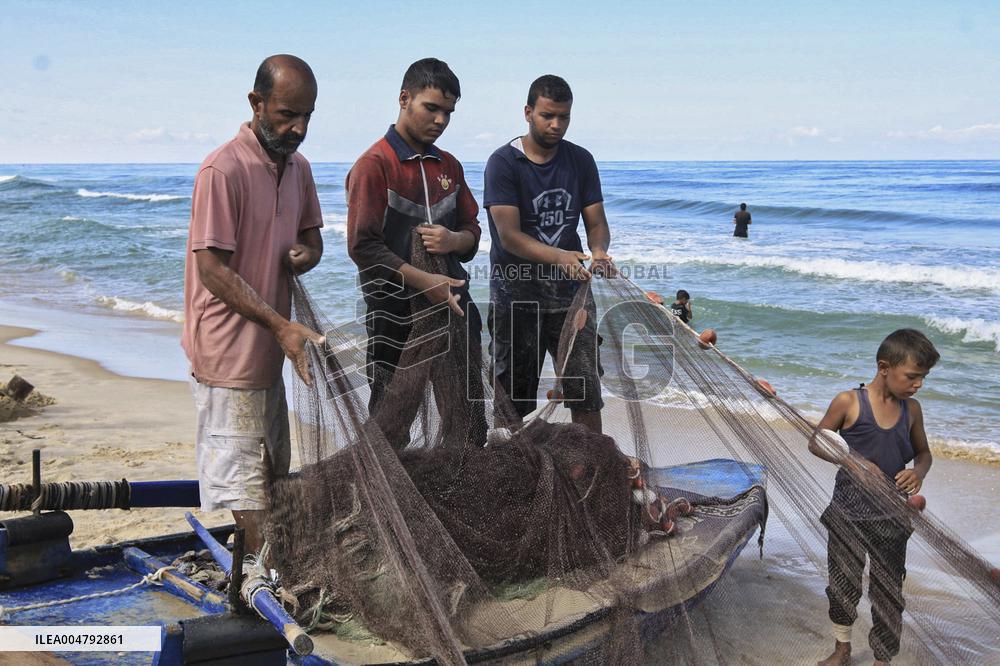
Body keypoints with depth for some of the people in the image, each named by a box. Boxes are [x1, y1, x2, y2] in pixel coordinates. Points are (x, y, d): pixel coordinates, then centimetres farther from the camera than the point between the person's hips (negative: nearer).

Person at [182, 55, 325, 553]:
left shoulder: (297, 167, 9)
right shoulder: (223, 170, -18)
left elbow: (312, 237, 20)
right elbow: (212, 269, -20)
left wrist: (304, 254, -6)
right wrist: (281, 326, -26)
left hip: (269, 348, 9)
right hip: (228, 352, -9)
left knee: (273, 475, 18)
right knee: (242, 482, -3)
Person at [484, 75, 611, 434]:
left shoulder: (581, 161, 6)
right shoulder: (504, 162, -8)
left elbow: (596, 222, 4)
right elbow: (509, 235, -18)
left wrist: (599, 251, -21)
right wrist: (558, 257, -34)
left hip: (570, 292, 3)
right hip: (516, 296, -3)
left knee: (586, 393, 1)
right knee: (511, 401, 6)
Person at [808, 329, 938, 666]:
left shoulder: (912, 409, -2)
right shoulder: (849, 402, -13)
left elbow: (923, 452, 13)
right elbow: (816, 443, -5)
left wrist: (919, 471, -10)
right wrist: (853, 461, -21)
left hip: (891, 518, 2)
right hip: (848, 514, -2)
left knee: (888, 593, 9)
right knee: (843, 585, 15)